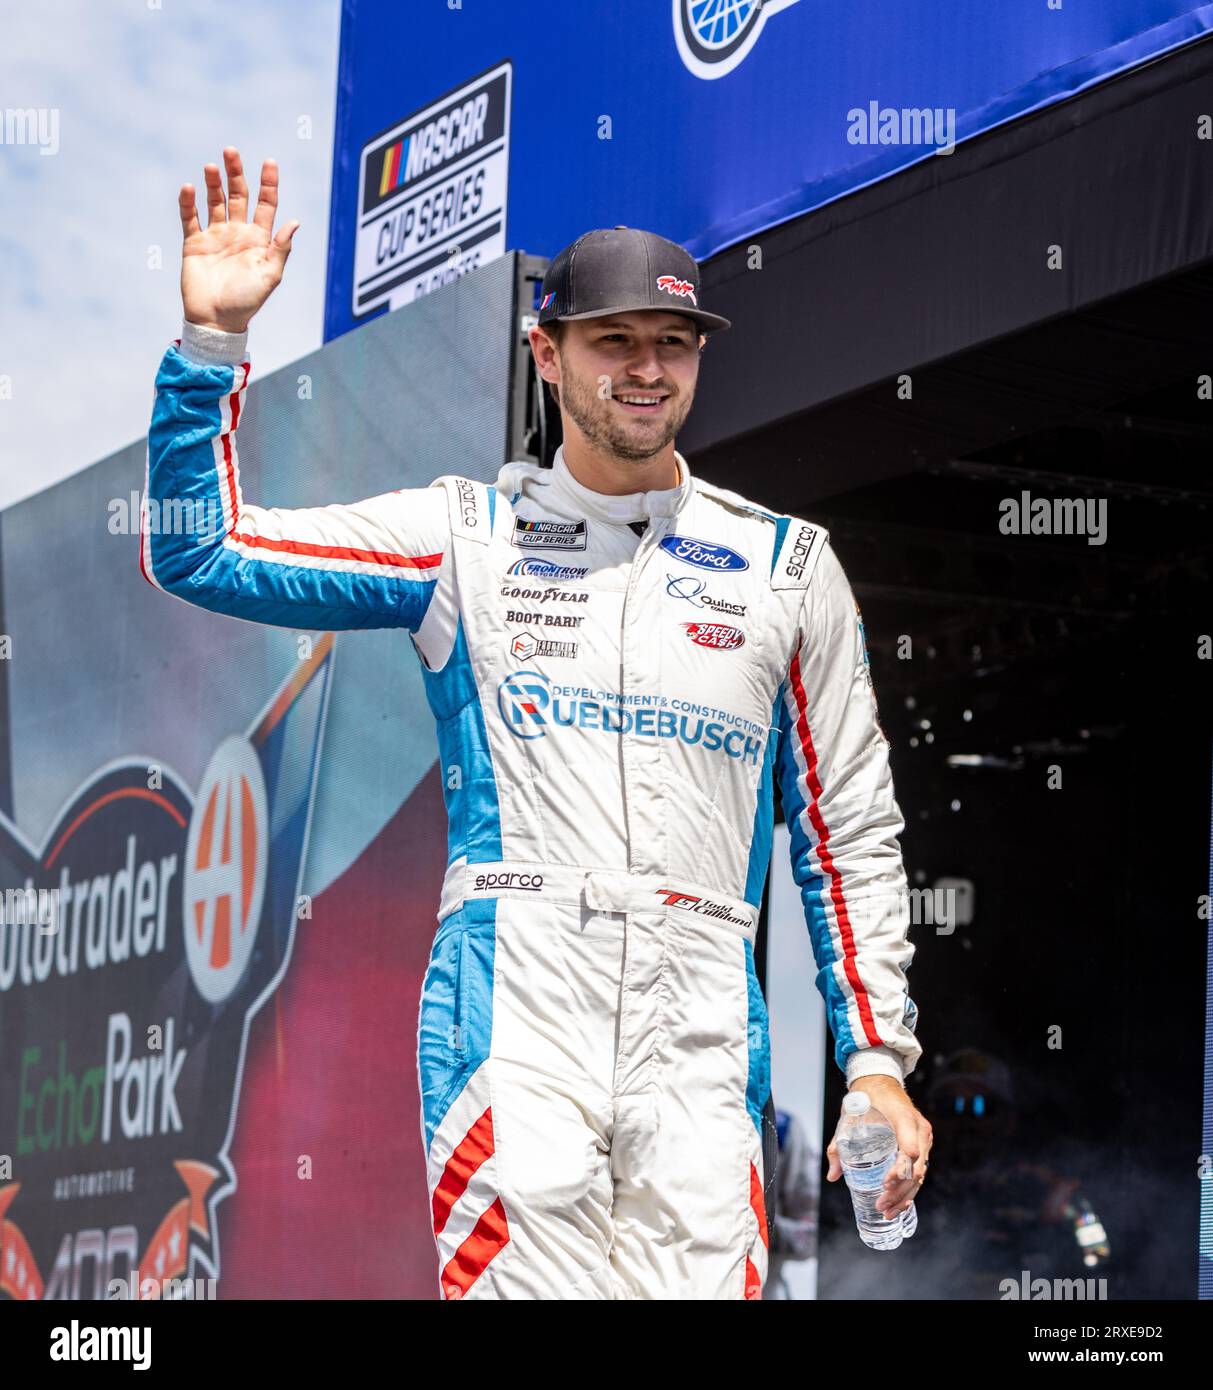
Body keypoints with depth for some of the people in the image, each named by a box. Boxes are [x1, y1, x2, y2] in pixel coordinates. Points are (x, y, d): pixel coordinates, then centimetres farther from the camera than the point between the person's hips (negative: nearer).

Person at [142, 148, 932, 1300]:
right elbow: (195, 554, 8)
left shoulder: (785, 566, 14)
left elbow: (852, 837, 15)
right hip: (511, 1023, -1)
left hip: (701, 1043, 2)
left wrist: (877, 1061, 7)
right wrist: (211, 337, -3)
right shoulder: (465, 539, 11)